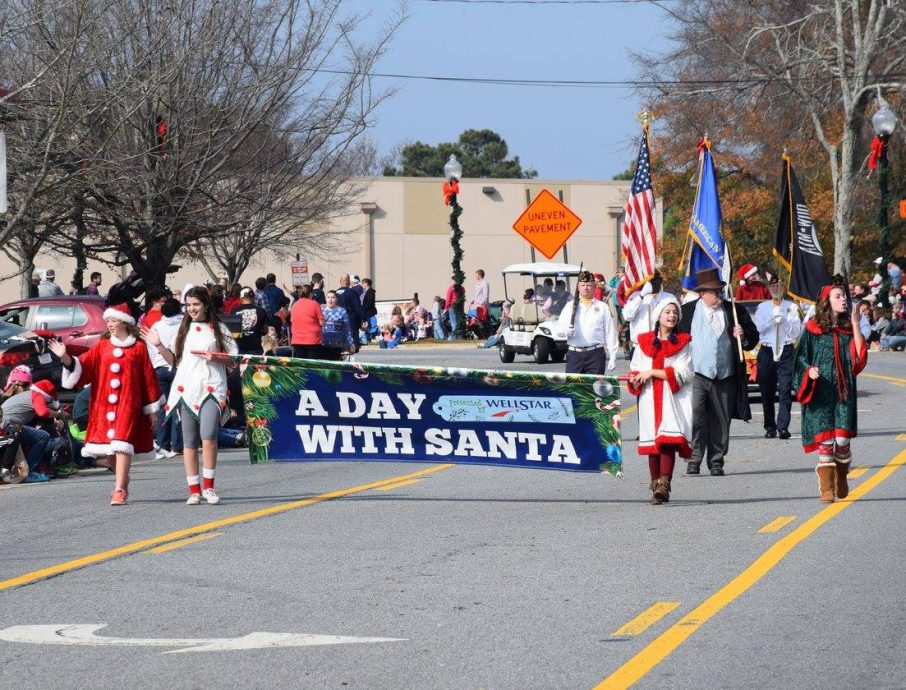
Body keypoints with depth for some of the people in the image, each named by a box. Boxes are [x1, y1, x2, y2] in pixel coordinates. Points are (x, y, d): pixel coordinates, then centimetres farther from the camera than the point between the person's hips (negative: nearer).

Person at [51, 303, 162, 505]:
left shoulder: (138, 348, 2)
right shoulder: (102, 346, 11)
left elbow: (149, 378, 4)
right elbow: (84, 364, 2)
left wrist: (152, 409, 4)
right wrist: (66, 358, -17)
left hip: (128, 403, -4)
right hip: (104, 404, 4)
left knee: (122, 443, -16)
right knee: (107, 446, 7)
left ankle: (120, 490, -17)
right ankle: (123, 480, 29)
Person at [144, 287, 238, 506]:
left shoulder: (218, 329, 7)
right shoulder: (183, 330, 16)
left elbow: (234, 359, 5)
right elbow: (174, 360, 16)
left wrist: (215, 357, -11)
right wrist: (159, 345, 2)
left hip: (211, 389, -3)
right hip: (186, 389, 4)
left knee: (208, 436, -19)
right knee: (189, 442, 2)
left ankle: (208, 487, -10)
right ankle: (194, 490, 7)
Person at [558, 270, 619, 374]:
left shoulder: (602, 307, 9)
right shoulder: (570, 306, 13)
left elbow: (610, 334, 7)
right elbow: (559, 326, 7)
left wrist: (612, 357, 1)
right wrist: (567, 330, -18)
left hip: (595, 354, -1)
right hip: (574, 354, 1)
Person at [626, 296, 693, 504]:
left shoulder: (683, 343, 5)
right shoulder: (644, 342, 13)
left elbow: (684, 373, -5)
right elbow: (635, 368, 16)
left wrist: (652, 373, -10)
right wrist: (636, 378, -9)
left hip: (674, 399, -3)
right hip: (650, 399, 3)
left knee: (668, 441, -18)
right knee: (652, 443, 3)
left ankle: (664, 485, -26)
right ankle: (656, 485, 11)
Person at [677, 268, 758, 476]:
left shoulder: (734, 311, 11)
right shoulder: (687, 311, 5)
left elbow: (753, 338, 15)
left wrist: (743, 336, -7)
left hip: (725, 377, 2)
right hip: (697, 375, -2)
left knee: (721, 421, 6)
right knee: (695, 418, -12)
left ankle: (716, 463, 14)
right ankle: (693, 461, -8)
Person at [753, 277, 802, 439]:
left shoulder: (791, 307, 9)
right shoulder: (762, 307, 12)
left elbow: (797, 331, 2)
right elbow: (758, 328, -2)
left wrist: (785, 321, -9)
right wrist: (773, 317, -9)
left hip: (786, 352, -2)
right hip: (767, 351, 2)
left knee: (785, 389, -13)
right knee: (767, 391, 3)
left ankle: (783, 427, -19)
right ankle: (770, 427, 12)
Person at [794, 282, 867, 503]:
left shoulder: (848, 328, 9)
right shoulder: (813, 329, 4)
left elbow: (859, 357, -4)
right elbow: (801, 358, 6)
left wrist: (855, 324, -7)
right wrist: (809, 371, -14)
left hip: (844, 391, 2)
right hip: (820, 391, -2)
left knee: (842, 439, -6)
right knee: (825, 440, -9)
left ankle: (841, 482, 17)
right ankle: (826, 489, -5)